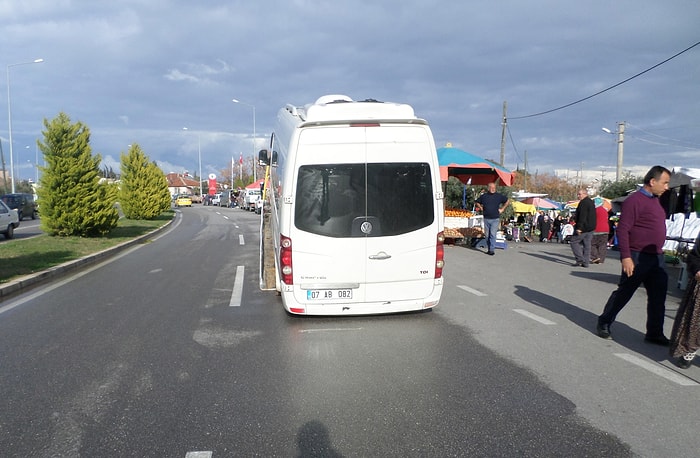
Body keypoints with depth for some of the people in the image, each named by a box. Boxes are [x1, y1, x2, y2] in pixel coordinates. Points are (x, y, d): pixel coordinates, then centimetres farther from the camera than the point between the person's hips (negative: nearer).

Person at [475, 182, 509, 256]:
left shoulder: (499, 196, 1)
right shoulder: (483, 196, 5)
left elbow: (507, 201, 15)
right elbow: (477, 202, 21)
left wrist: (502, 209, 8)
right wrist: (481, 208, 8)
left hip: (495, 219, -2)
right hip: (486, 219, 2)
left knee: (493, 234, -12)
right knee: (487, 235, 8)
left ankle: (492, 250, -10)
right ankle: (489, 249, 19)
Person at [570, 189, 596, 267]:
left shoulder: (583, 203, -15)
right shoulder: (591, 202, 18)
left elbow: (582, 216, -22)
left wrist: (579, 227, -24)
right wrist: (576, 215, 22)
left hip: (583, 227, -9)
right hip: (590, 227, 9)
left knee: (574, 241, -1)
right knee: (587, 244, 9)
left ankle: (580, 259, -6)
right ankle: (585, 262, 9)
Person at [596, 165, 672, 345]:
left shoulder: (655, 200, 14)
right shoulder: (635, 200, -14)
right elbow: (623, 230, -19)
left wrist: (660, 252, 18)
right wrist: (626, 256, -23)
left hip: (657, 258, 8)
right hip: (637, 258, -8)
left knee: (658, 298, 9)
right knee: (623, 293, 3)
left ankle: (655, 333, 18)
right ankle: (603, 324, 18)